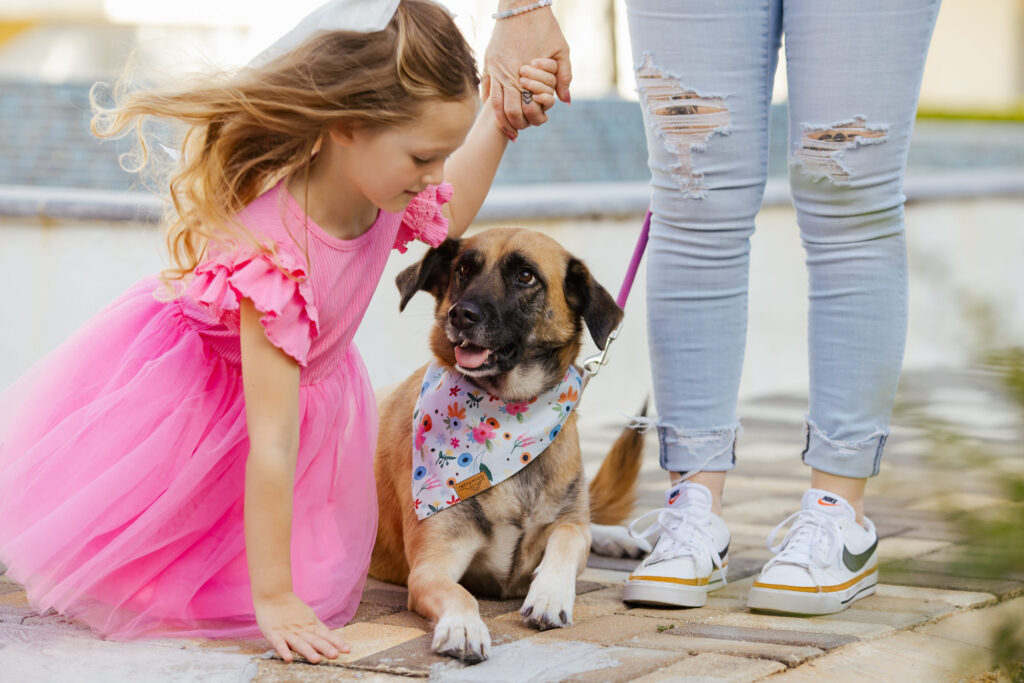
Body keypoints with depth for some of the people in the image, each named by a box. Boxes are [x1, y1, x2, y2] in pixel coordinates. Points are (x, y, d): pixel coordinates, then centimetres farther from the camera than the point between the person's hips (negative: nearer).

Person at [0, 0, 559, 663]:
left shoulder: (382, 191, -22)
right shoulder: (275, 254, -44)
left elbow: (447, 214, 8)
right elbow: (271, 444, -40)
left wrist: (499, 120, -5)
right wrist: (272, 599, -35)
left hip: (307, 380, 6)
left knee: (318, 577, 0)